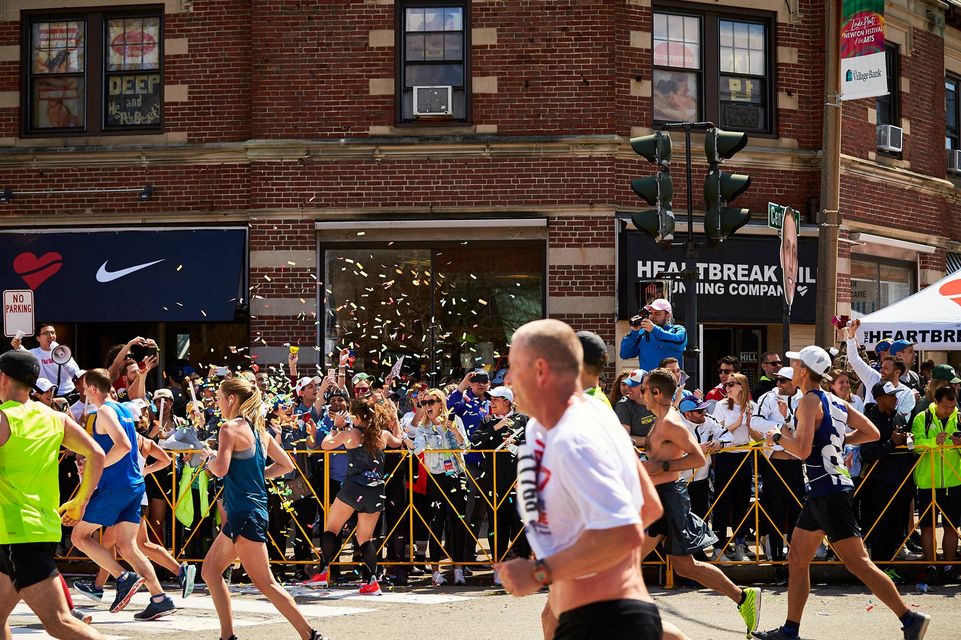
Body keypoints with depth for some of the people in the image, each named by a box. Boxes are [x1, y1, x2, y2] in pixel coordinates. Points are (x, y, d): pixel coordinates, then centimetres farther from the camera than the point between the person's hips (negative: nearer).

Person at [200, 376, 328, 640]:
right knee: (210, 569, 15)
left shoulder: (230, 428, -11)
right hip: (242, 512, 9)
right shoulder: (258, 430, 14)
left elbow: (220, 469, -22)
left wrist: (209, 457, -1)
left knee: (264, 582, -8)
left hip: (246, 513, -9)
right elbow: (286, 464, 19)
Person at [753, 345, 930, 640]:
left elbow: (802, 450, -23)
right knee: (797, 559, 12)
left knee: (857, 562, -10)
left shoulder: (809, 402, -13)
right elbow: (872, 432, 14)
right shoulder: (836, 402, 12)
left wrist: (778, 437, -6)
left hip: (829, 492, -10)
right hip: (819, 493, 10)